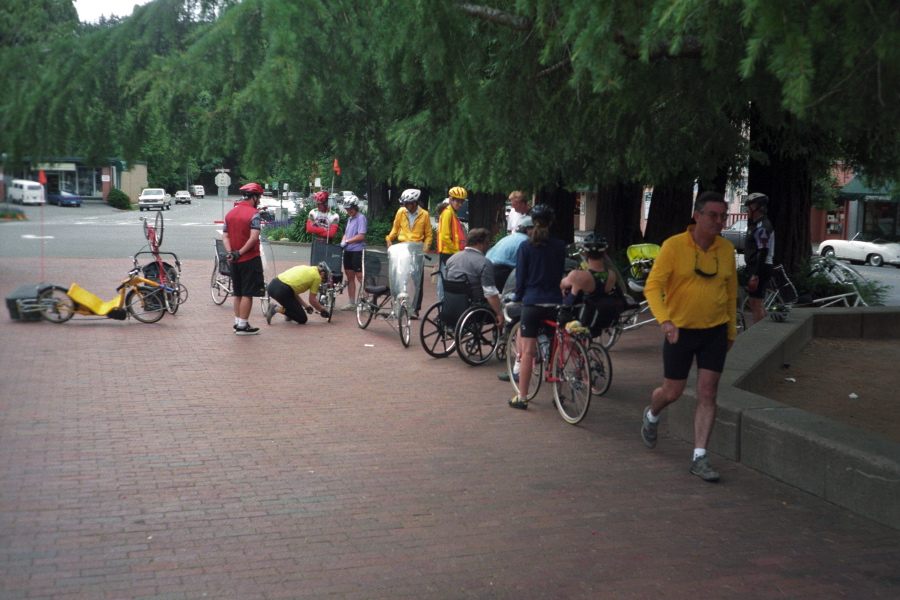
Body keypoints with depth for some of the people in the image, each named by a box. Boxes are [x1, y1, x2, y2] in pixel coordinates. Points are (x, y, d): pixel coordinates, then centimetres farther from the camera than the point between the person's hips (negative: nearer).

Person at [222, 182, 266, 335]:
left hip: (234, 260, 7)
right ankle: (243, 325, 0)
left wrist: (231, 252, -7)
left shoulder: (230, 213, 11)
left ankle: (237, 323, 20)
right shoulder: (253, 213, -11)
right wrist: (240, 253, -16)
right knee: (247, 294, -1)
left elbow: (225, 236, 5)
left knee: (238, 293, 16)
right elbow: (254, 238, -22)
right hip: (250, 259, -7)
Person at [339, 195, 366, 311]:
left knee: (359, 276, -8)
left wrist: (347, 241, -14)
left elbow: (361, 236, -17)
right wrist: (342, 242, 2)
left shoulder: (361, 218, -9)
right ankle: (351, 303, 15)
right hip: (348, 250, 9)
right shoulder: (349, 219, 17)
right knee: (350, 277, 10)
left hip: (357, 251, -9)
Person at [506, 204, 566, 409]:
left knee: (527, 351, 0)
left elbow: (520, 277, 0)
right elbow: (561, 273, 13)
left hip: (532, 302, -2)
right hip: (555, 303, 2)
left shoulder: (525, 247, -3)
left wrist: (516, 298, 13)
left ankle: (522, 397, 3)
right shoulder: (559, 246, 3)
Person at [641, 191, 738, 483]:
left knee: (707, 394, -2)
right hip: (680, 330, -3)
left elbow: (731, 292, 13)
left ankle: (699, 457, 4)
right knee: (672, 392, 9)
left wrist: (731, 331, 15)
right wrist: (664, 320, -31)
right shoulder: (673, 246, -12)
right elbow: (652, 287, -16)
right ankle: (651, 415, 44)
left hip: (715, 332, 3)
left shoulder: (726, 249, 1)